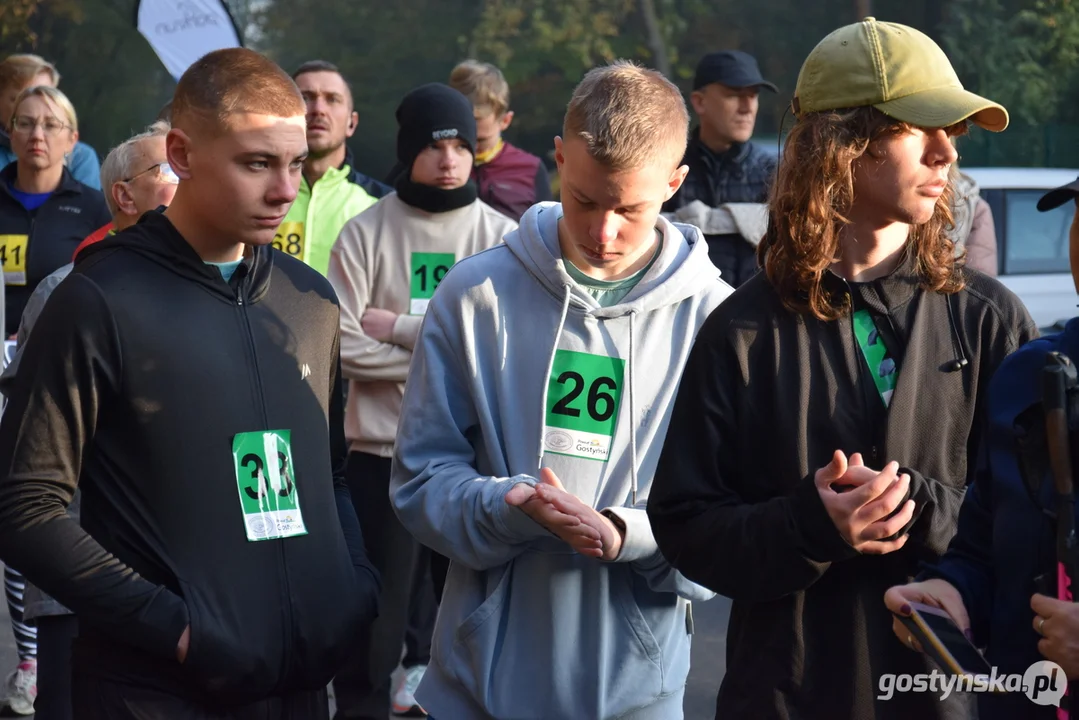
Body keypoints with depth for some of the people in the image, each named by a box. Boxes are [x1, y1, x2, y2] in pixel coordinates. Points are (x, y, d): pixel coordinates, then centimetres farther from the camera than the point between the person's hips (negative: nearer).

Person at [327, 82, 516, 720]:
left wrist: (398, 325, -11)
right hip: (383, 449, -1)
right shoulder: (365, 234, -1)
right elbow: (346, 343, -9)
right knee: (377, 603, 4)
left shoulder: (502, 236, 2)